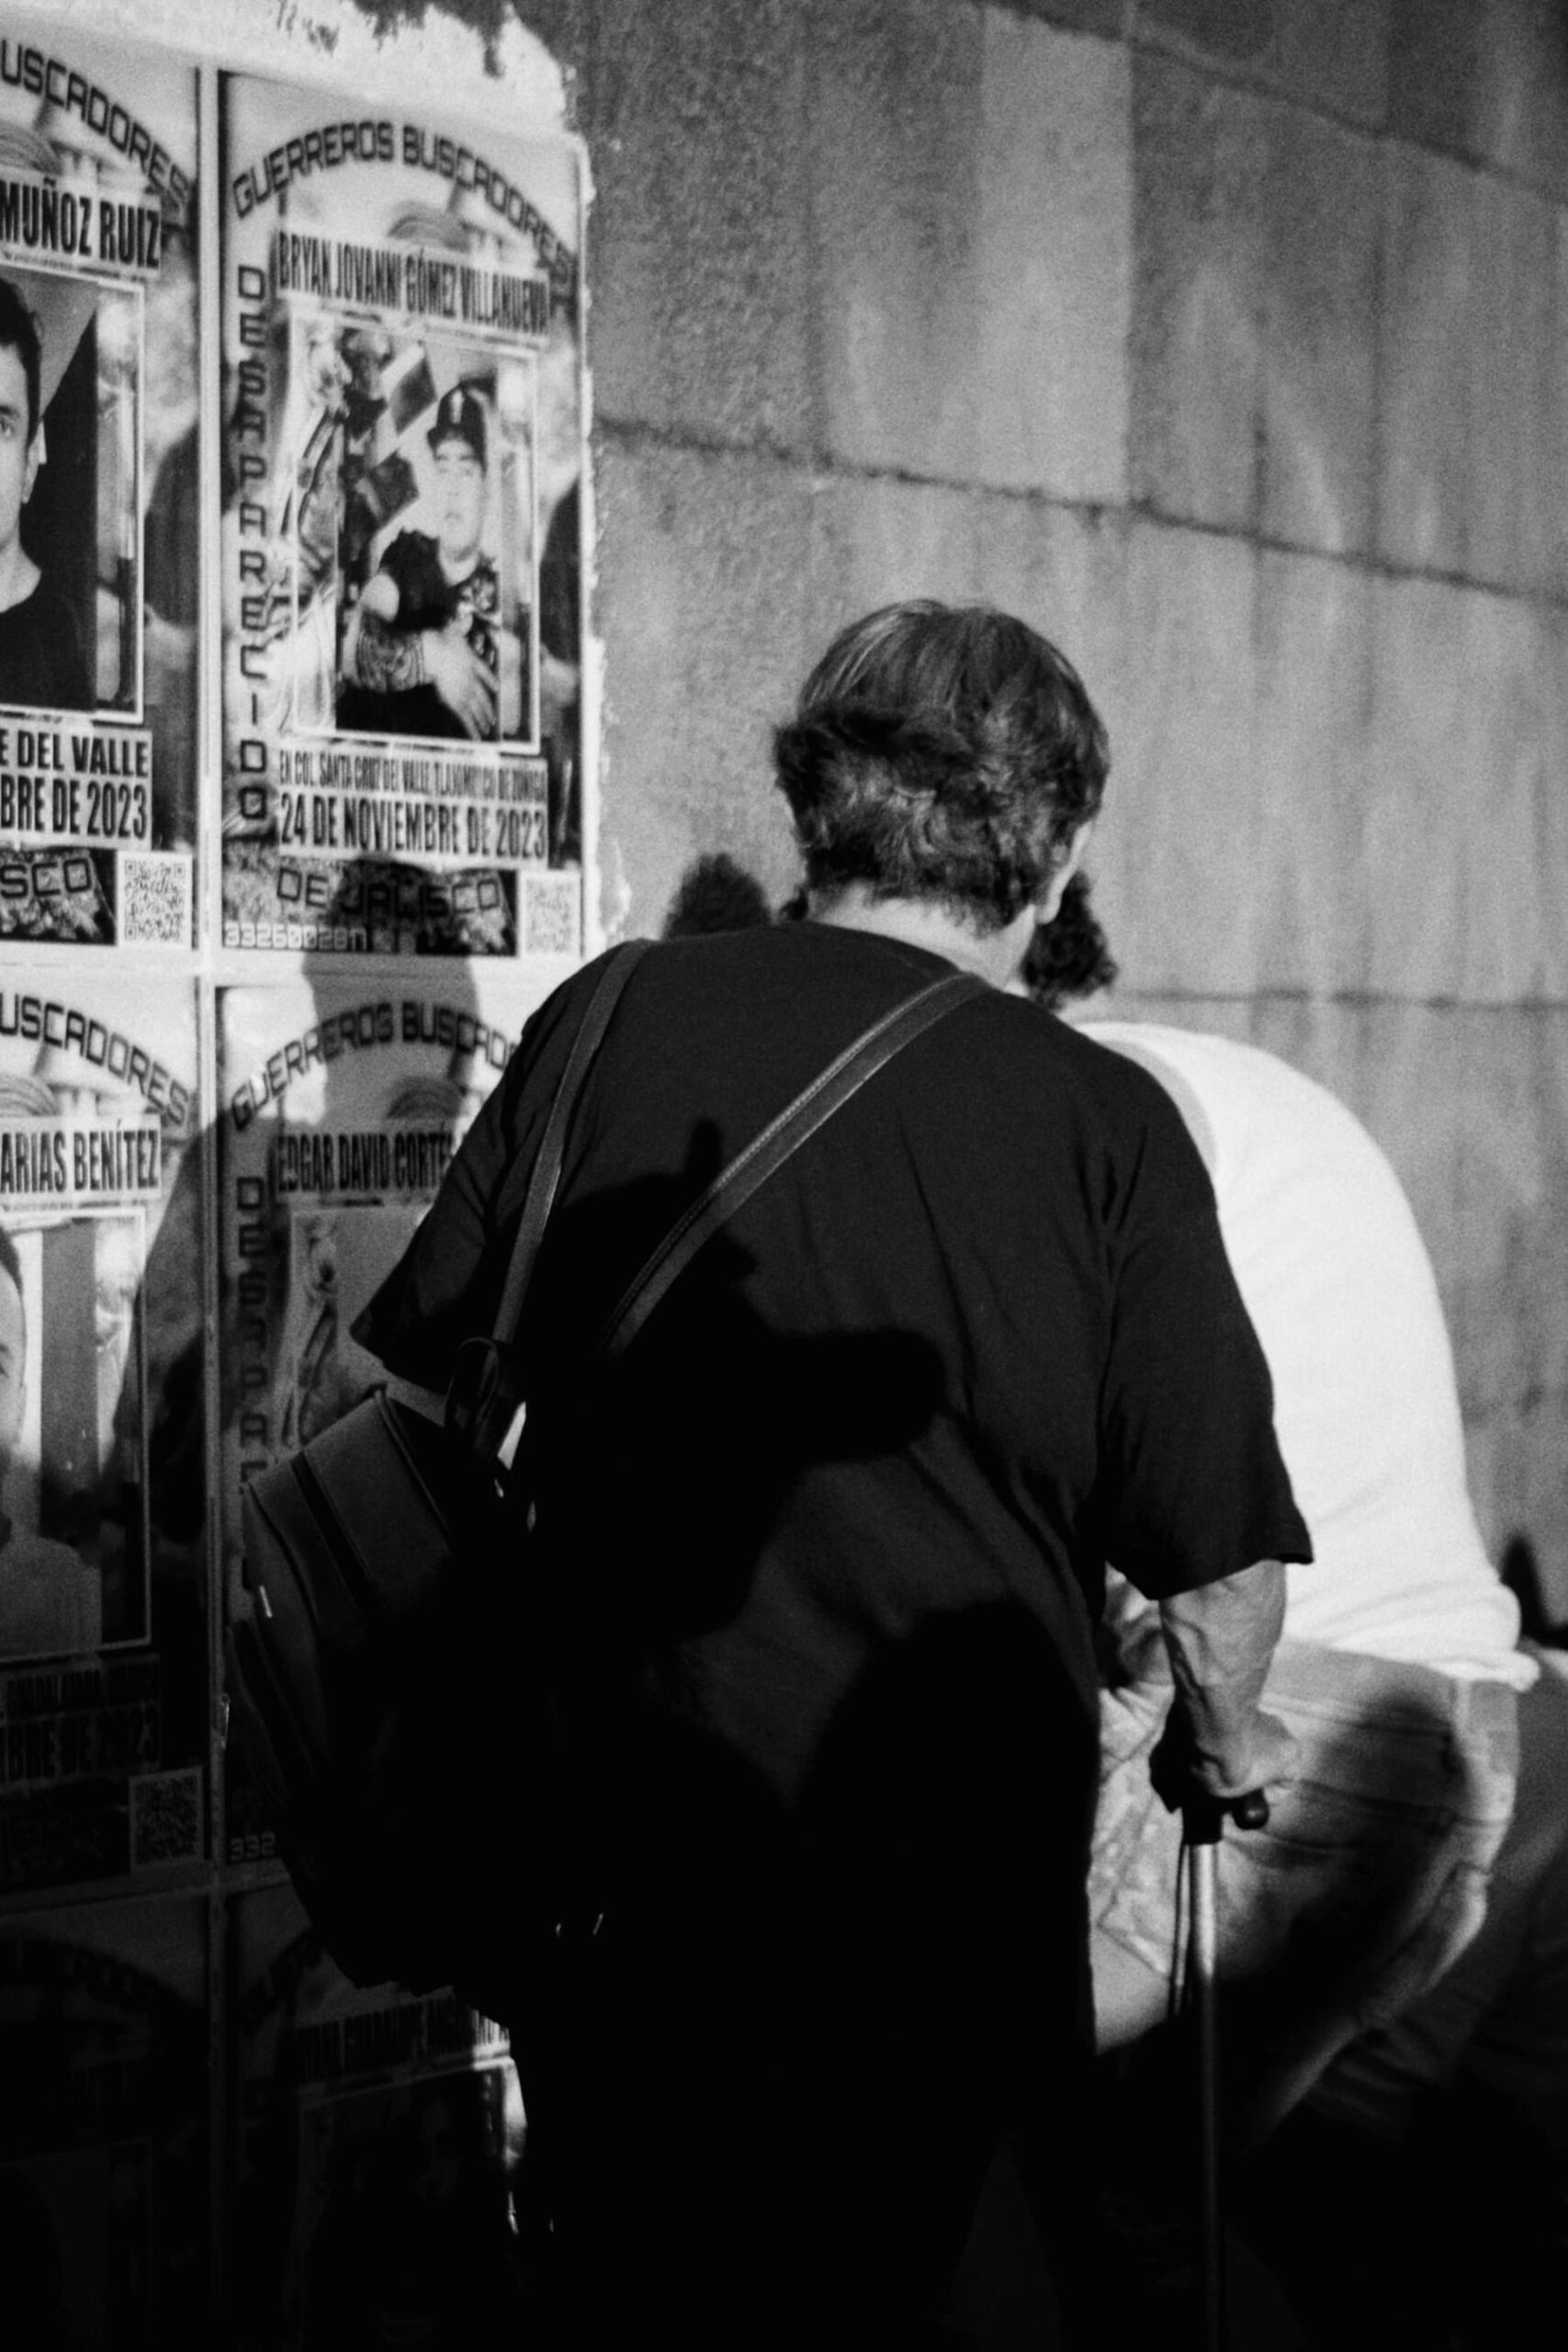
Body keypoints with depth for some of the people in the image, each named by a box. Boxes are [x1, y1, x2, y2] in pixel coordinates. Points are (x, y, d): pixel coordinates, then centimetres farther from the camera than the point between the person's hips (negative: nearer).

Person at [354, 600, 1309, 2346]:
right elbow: (1218, 1549, -7)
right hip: (939, 1867, -2)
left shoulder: (610, 1019, -6)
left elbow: (430, 1399, -1)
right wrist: (1223, 1737, 14)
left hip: (616, 1854, 2)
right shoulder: (1102, 1125, -12)